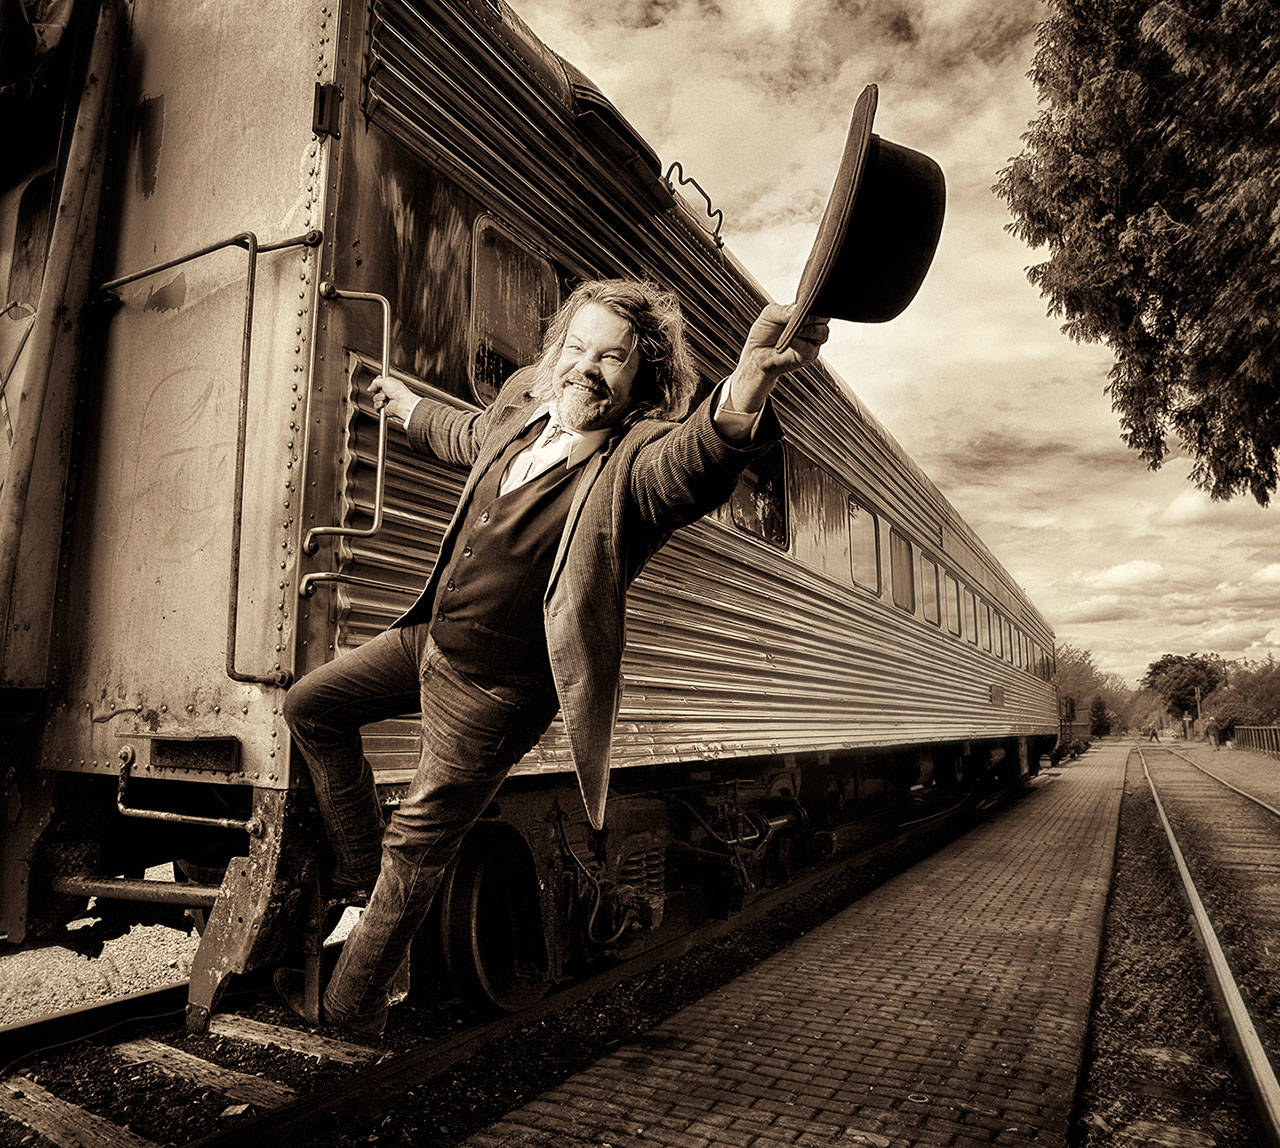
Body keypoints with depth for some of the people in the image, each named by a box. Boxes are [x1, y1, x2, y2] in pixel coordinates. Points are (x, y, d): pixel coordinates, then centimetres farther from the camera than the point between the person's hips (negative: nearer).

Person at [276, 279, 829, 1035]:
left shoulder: (637, 462, -27)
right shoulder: (522, 409, -2)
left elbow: (694, 465, -52)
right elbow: (468, 436, 22)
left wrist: (741, 400, -75)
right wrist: (410, 407, 41)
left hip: (495, 691, -8)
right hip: (431, 638, 8)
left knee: (415, 853, 6)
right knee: (310, 708, 22)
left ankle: (349, 1009, 33)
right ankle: (360, 866, 36)